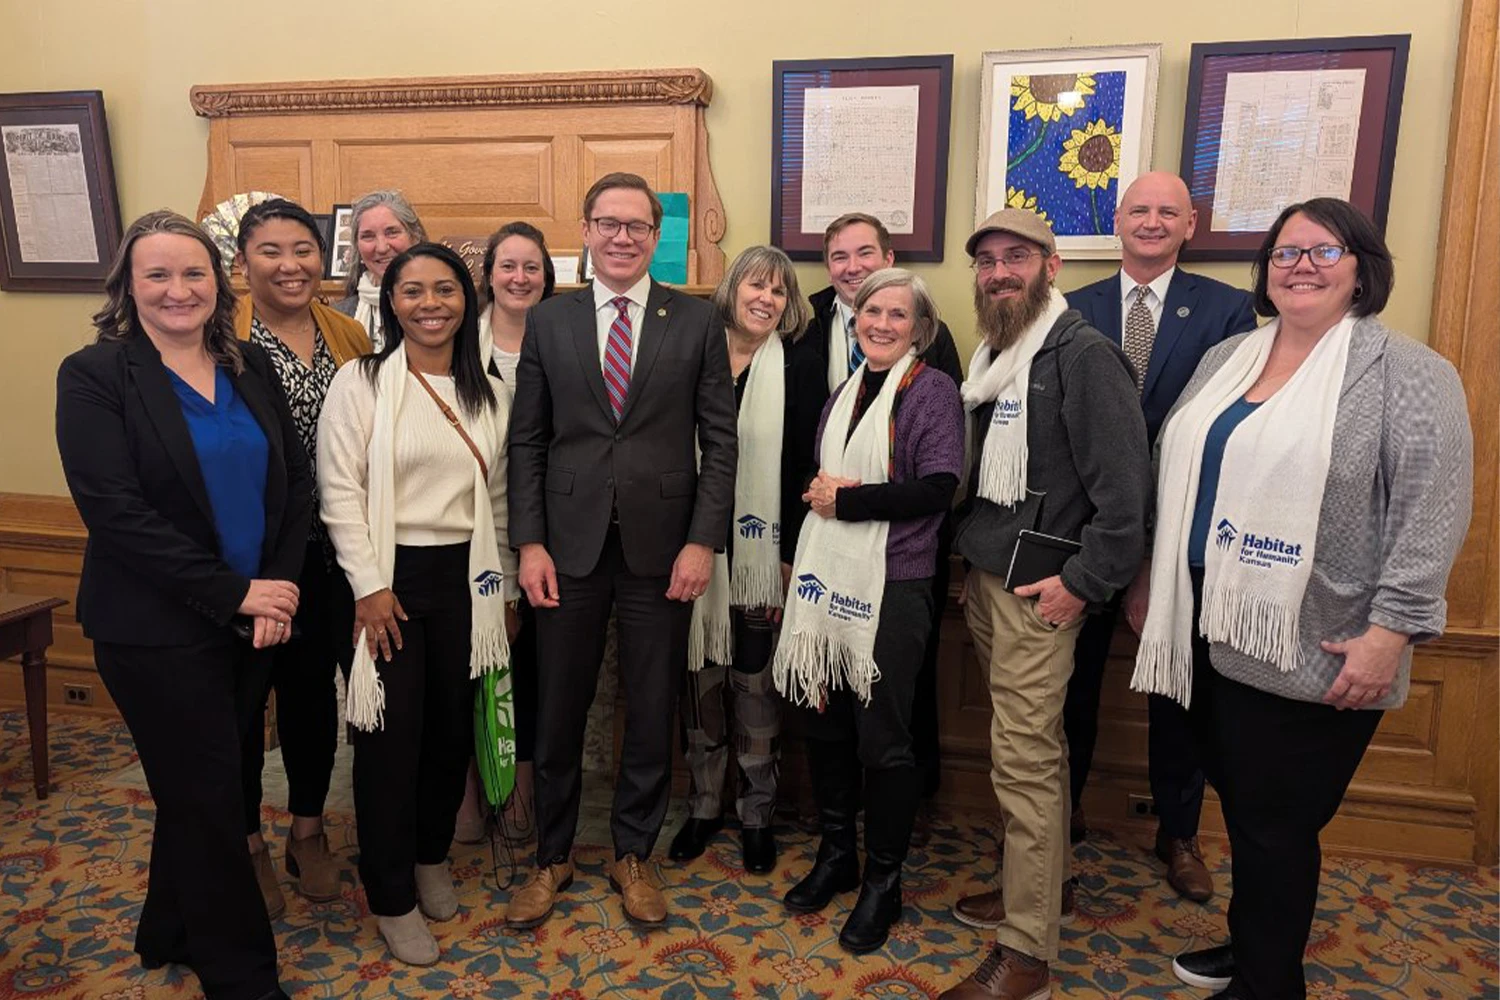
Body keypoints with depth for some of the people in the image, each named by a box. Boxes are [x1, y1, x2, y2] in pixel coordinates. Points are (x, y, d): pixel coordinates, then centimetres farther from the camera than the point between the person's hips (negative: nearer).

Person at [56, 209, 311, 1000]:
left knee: (201, 786, 18)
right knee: (209, 798, 7)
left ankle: (171, 934, 42)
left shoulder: (250, 368, 5)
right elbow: (114, 512, -17)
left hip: (255, 616, 5)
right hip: (159, 629, -5)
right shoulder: (94, 374, -9)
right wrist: (233, 593, -19)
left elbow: (295, 481, 2)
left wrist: (278, 586, -11)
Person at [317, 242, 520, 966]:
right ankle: (392, 898, 22)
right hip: (388, 577, -4)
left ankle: (431, 857, 36)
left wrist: (505, 587, 11)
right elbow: (340, 492, -9)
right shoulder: (360, 382, -5)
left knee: (453, 727, 12)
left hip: (464, 579, 4)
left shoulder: (490, 393, 7)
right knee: (391, 735, 3)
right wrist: (370, 587, -13)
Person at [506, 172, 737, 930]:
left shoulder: (697, 322, 2)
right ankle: (551, 855, 32)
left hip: (661, 547, 0)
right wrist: (529, 542, -4)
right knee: (557, 710, 10)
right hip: (569, 546, 1)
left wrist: (702, 541, -8)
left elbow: (719, 440, 0)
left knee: (652, 712, 11)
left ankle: (632, 855, 32)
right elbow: (527, 441, 4)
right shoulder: (548, 321, 5)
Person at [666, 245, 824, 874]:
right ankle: (703, 806, 29)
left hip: (762, 556, -2)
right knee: (699, 680, 11)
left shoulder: (800, 374, -1)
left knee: (755, 687, 7)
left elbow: (802, 471, -3)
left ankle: (756, 815, 25)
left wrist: (792, 558, -7)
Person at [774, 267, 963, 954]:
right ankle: (836, 853, 33)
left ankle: (883, 879, 23)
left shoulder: (932, 390, -5)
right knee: (823, 722, 13)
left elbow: (936, 491, -15)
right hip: (827, 579, 6)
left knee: (883, 736, 4)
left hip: (892, 587, -6)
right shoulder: (843, 393, 14)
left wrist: (846, 499, -12)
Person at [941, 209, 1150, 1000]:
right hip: (983, 575, 8)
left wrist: (1083, 580, -17)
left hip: (1039, 588, -8)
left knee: (1025, 757, -5)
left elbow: (1123, 484, -16)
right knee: (1029, 746, 18)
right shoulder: (990, 355, 14)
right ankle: (1043, 881, 34)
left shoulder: (1084, 356, -11)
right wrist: (970, 554, 10)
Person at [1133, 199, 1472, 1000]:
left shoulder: (1409, 373, -7)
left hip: (1313, 651, -6)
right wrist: (1147, 578, 16)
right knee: (1240, 806, 18)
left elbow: (1432, 512, -13)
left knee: (1276, 826, 4)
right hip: (1210, 632, 6)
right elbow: (1173, 480, 16)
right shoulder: (1225, 359, 12)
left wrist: (1390, 631, -19)